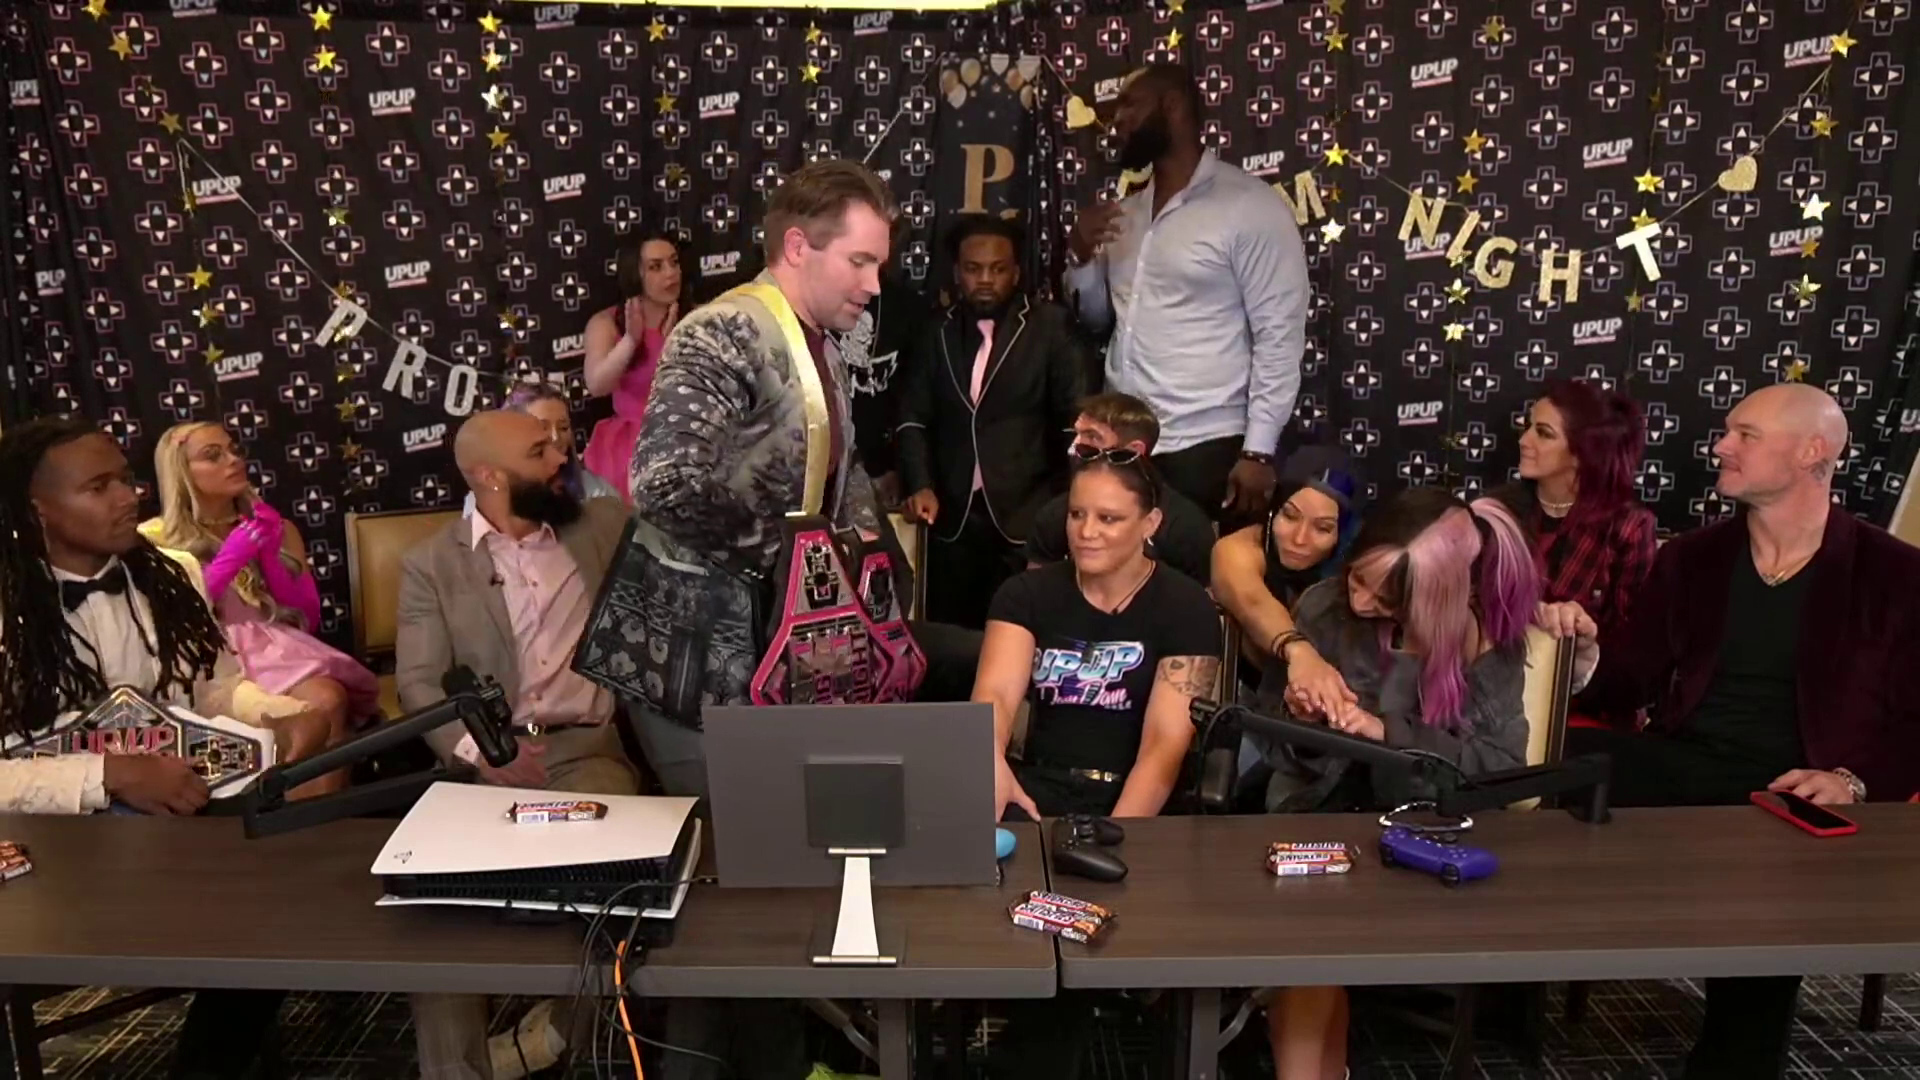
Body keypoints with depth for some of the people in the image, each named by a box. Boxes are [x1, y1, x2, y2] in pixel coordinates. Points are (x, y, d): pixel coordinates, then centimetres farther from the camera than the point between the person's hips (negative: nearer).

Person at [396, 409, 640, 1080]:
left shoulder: (607, 526, 13)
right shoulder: (431, 564, 8)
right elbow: (418, 683, -2)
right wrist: (476, 750, -20)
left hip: (588, 749, 0)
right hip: (482, 757, 0)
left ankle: (574, 1026, -4)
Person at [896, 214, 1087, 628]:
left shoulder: (1050, 326, 0)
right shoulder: (938, 333, 12)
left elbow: (1077, 415, -2)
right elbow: (914, 417, 13)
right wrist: (920, 485, -2)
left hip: (1026, 518, -3)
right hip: (953, 517, 4)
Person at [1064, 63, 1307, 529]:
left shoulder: (1251, 206, -7)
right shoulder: (1127, 212, 14)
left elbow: (1280, 336, -11)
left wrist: (1258, 451, -16)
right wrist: (1081, 257, 1)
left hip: (1204, 451, -6)